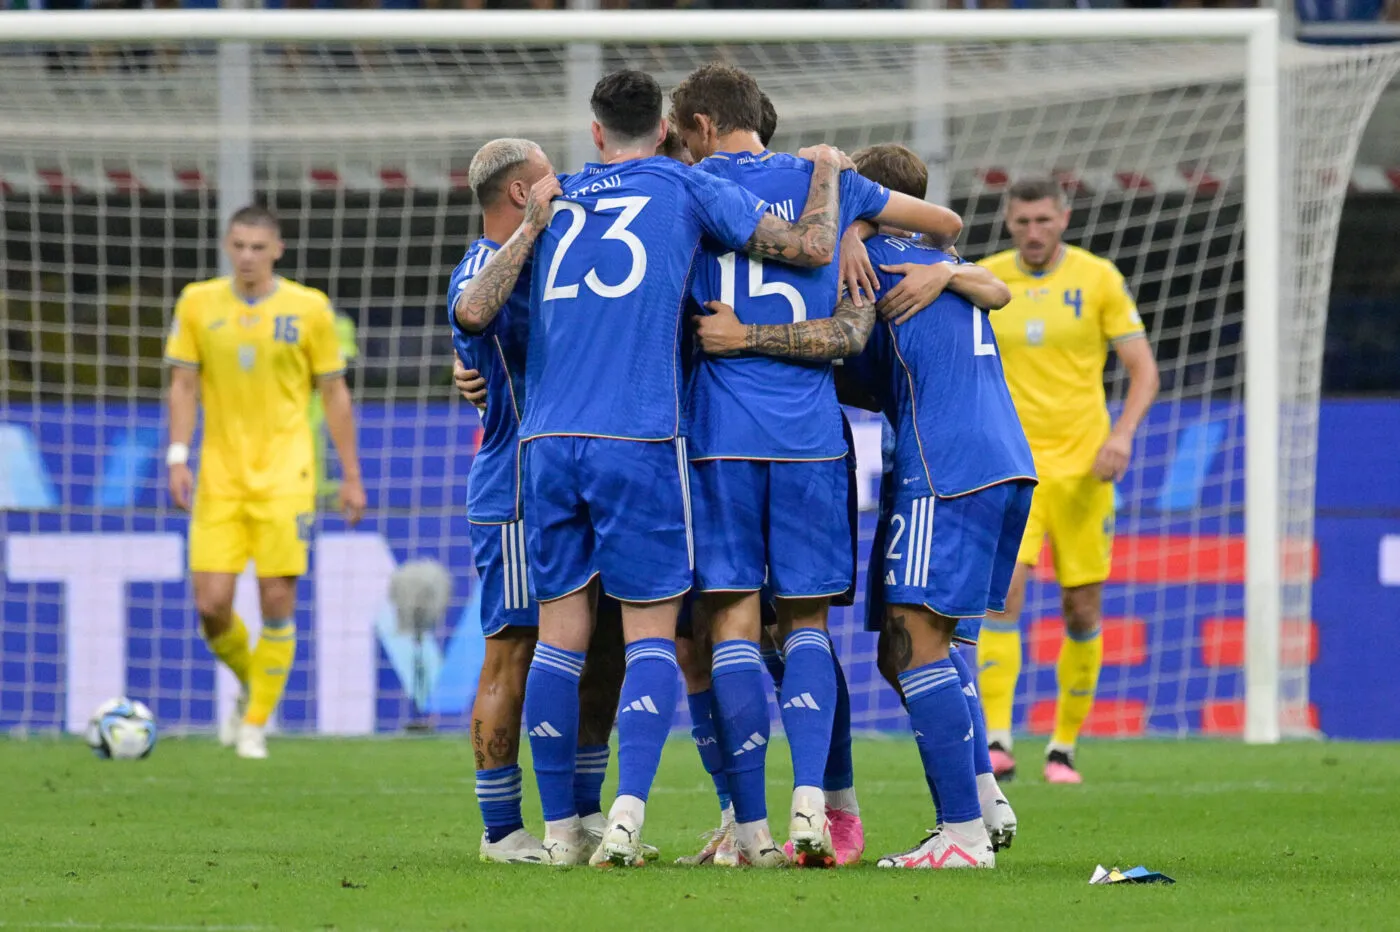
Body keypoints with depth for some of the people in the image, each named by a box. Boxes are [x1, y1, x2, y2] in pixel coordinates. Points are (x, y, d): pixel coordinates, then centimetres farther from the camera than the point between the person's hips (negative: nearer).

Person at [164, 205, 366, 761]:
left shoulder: (309, 309, 0)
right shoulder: (199, 304, 4)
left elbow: (335, 394, 6)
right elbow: (184, 385, 6)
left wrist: (351, 477, 5)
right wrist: (178, 457, -7)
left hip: (284, 478, -2)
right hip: (220, 479, 2)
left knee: (278, 603, -8)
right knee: (211, 605, -6)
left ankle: (256, 725, 5)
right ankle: (248, 684, 24)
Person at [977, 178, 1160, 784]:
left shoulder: (1098, 278, 0)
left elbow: (1143, 369, 1)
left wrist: (1122, 433, -14)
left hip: (1081, 464, 0)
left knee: (1083, 610, 2)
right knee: (1003, 591, -19)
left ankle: (1064, 746, 16)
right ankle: (997, 741, -20)